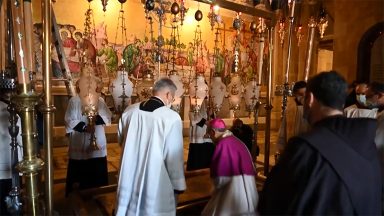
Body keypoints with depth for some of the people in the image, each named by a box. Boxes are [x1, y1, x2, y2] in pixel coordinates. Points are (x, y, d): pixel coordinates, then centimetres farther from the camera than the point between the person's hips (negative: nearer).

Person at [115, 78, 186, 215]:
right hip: (157, 185, -4)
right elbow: (174, 156, -17)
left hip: (130, 180, 5)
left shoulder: (129, 111, -5)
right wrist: (178, 185, -3)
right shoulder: (172, 117, -21)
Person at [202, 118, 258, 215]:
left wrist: (217, 184, 3)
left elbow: (221, 177, -19)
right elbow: (251, 170, 13)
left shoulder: (223, 144, -18)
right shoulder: (237, 142, 9)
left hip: (233, 195, -9)